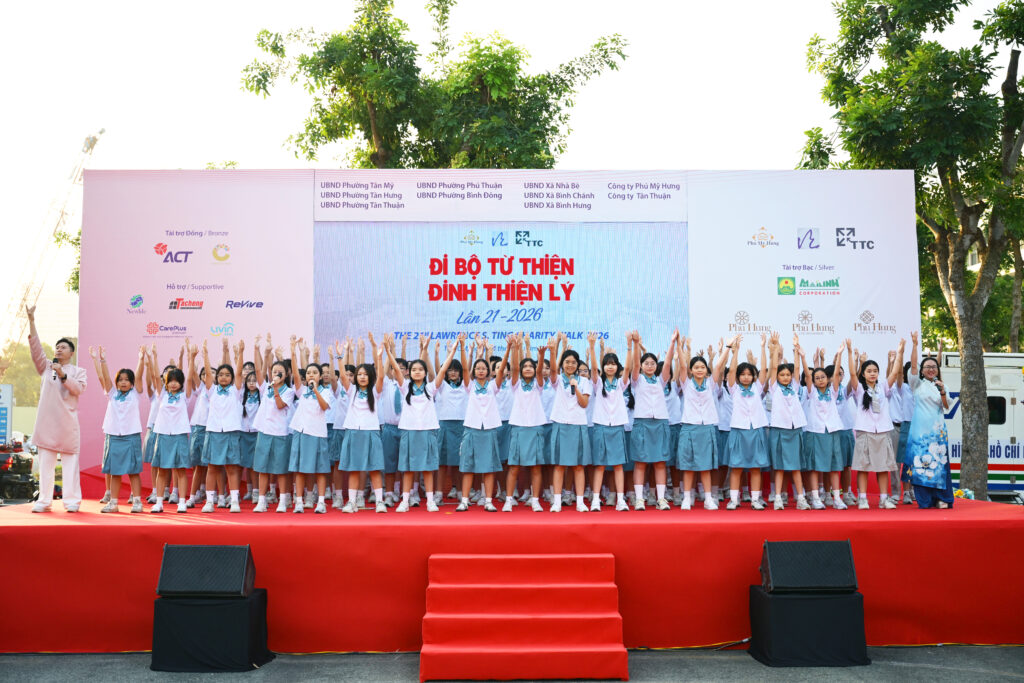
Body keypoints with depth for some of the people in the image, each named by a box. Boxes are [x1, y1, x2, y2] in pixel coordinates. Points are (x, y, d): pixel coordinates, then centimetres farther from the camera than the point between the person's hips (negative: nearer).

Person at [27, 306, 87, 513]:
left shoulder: (78, 371, 9)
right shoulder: (46, 367, 13)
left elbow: (78, 389, -6)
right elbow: (35, 347, 3)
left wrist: (63, 375, -17)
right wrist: (31, 321, -7)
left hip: (67, 423, -2)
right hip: (46, 422, 2)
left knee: (70, 462, -3)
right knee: (45, 463, 3)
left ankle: (72, 501, -1)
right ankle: (44, 500, 8)